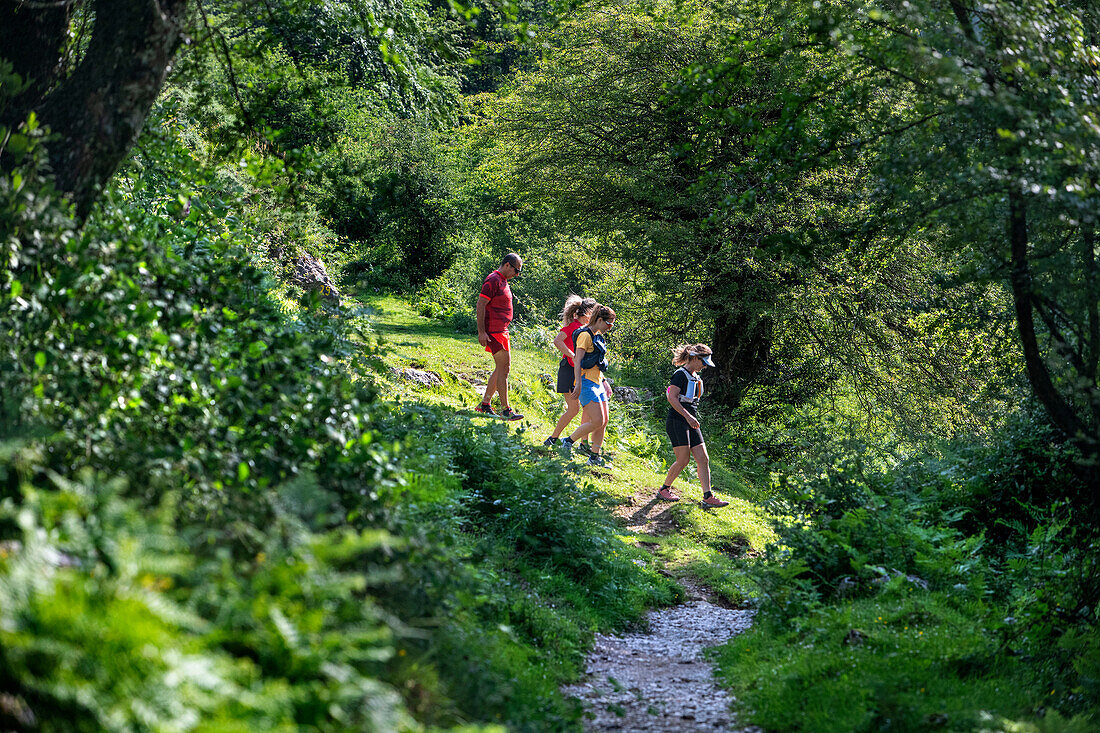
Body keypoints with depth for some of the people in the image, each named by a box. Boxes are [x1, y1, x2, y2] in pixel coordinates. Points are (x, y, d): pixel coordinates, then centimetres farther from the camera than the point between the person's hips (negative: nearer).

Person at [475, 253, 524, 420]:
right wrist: (481, 332, -22)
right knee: (503, 368, -10)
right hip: (494, 331, -10)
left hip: (501, 331, 10)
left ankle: (485, 404, 17)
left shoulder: (503, 281, 17)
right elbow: (480, 305, -19)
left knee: (503, 367, 12)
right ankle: (505, 410, -7)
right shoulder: (493, 281, -14)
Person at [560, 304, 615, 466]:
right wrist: (578, 384, -23)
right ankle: (568, 441, -2)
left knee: (603, 422, 4)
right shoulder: (585, 335, -10)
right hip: (586, 382, -9)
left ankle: (594, 457, 9)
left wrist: (604, 382, 27)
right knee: (597, 421, -16)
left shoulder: (598, 337, 18)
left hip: (597, 383, 9)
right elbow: (578, 361, -16)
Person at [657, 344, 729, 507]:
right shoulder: (681, 374, -10)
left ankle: (708, 497, -2)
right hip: (677, 421, -9)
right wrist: (687, 416, -22)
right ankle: (664, 490, 9)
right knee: (683, 460, -9)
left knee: (703, 459, -1)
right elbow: (672, 397, -18)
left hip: (690, 422, 9)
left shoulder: (696, 377, 17)